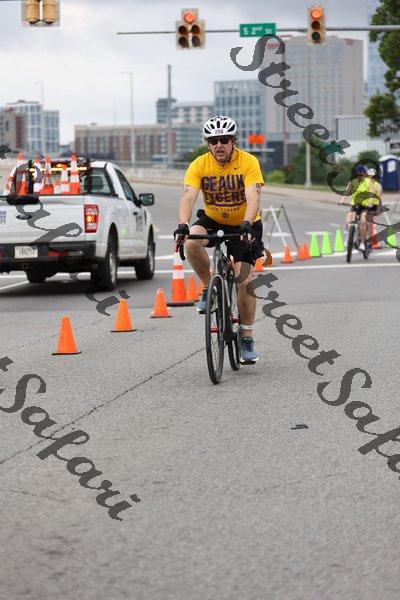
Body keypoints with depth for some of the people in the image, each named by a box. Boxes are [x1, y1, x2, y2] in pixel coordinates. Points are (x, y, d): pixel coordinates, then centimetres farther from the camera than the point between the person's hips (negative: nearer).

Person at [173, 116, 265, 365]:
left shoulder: (248, 162, -20)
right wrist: (183, 226, -45)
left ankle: (248, 339, 1)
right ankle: (209, 288, -6)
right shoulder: (199, 165, -15)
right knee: (192, 242, -31)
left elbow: (253, 197, -32)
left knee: (243, 277, -12)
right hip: (212, 221, 2)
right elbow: (188, 197, -27)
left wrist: (247, 225, -50)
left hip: (245, 225, -2)